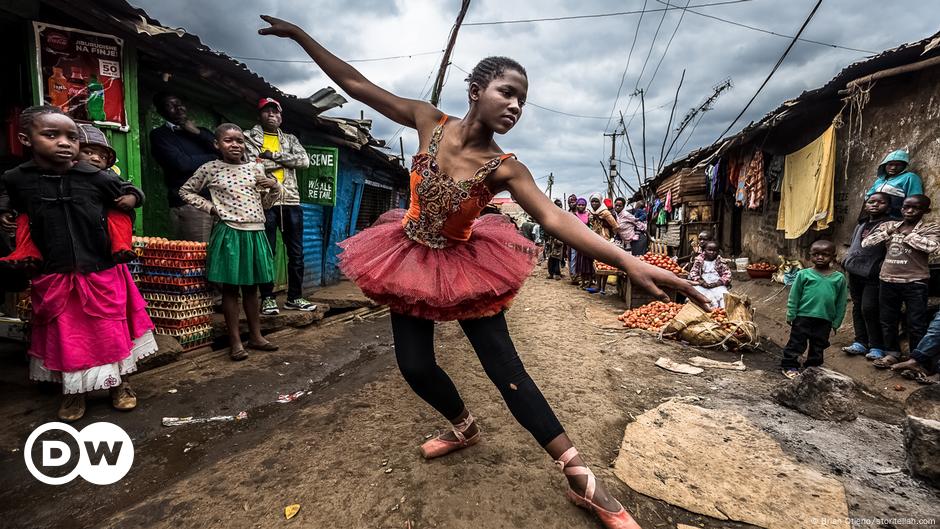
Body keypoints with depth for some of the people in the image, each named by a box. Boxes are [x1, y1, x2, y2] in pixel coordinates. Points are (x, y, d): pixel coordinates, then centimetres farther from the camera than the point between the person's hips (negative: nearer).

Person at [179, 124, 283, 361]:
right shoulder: (210, 169, -1)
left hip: (255, 233, 3)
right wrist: (210, 207, -1)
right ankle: (235, 341, 11)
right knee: (230, 288, 3)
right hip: (229, 233, -3)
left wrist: (276, 187, -2)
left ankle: (255, 336, 22)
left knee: (251, 287, 12)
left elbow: (265, 203, 16)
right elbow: (185, 192, 11)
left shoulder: (256, 168, 7)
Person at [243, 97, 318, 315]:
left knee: (296, 252, 4)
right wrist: (286, 160, -5)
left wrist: (274, 155, -6)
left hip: (291, 201, 4)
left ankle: (295, 297, 13)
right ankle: (267, 298, 8)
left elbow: (304, 161, 1)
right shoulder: (250, 137, 10)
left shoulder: (290, 139, 19)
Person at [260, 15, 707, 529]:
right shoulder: (430, 121, -10)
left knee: (505, 369, -6)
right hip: (410, 259, 3)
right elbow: (357, 85, -2)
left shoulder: (504, 168, -17)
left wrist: (628, 262, -42)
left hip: (465, 265, -2)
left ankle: (583, 481, 5)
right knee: (415, 367, 5)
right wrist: (301, 36, 1)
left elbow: (555, 219, -29)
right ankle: (464, 427, 36)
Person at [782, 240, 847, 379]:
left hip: (825, 320, 2)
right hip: (803, 317, -2)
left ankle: (812, 367, 30)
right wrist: (791, 315, -4)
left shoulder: (839, 278, 0)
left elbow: (841, 302, 6)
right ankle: (789, 366, 16)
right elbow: (793, 296, -2)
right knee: (796, 343, 5)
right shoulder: (804, 274, -6)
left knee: (818, 346, 15)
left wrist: (836, 322, 5)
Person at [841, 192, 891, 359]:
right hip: (855, 273, 7)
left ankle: (877, 347, 5)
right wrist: (847, 261, 14)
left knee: (869, 309, -8)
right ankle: (860, 342, 20)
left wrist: (881, 270, -18)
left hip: (873, 276, -7)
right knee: (857, 308, 11)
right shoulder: (861, 225, 16)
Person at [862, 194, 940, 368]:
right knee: (887, 320, 13)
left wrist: (907, 235, -11)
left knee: (916, 324, 3)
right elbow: (865, 243, 3)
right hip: (888, 281, 4)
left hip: (915, 283, -4)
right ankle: (892, 353, 28)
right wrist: (888, 232, -5)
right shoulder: (889, 225, 8)